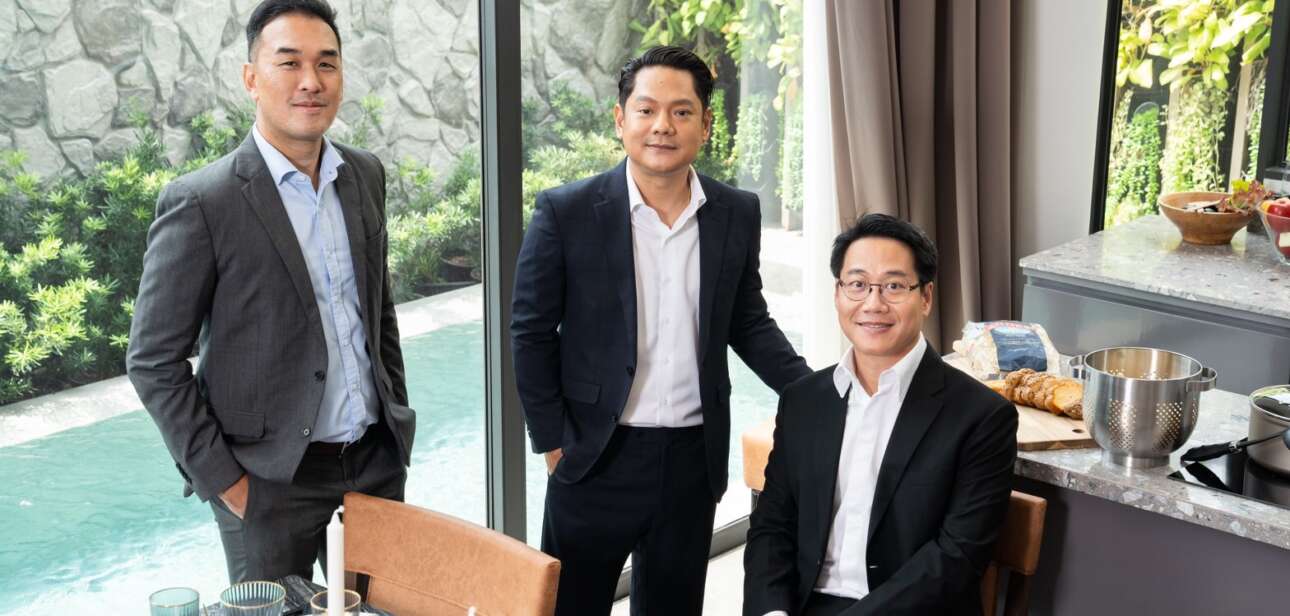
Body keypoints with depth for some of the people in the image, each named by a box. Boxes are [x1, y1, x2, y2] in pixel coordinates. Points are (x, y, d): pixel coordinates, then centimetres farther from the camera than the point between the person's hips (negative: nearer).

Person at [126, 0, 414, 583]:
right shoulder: (201, 202, -13)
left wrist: (397, 415, 13)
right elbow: (154, 361, -10)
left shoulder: (365, 175, 4)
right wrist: (221, 479, -11)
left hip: (377, 460, 5)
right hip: (271, 480, -5)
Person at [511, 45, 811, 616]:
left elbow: (748, 323, 11)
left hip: (695, 458, 3)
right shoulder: (566, 212, -9)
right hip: (597, 459, -3)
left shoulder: (738, 214, 1)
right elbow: (532, 332, -3)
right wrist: (552, 442, -5)